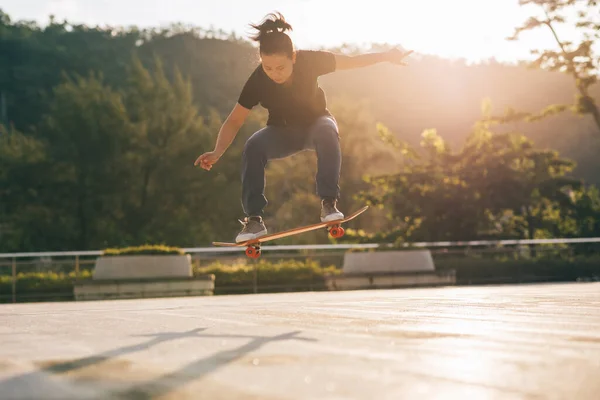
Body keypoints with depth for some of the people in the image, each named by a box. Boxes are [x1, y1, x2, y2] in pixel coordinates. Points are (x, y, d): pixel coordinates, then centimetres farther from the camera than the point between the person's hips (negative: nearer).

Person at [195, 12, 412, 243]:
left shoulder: (310, 61, -28)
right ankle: (254, 219, -25)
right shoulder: (258, 81, -27)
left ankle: (329, 203, -30)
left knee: (327, 131, -36)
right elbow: (235, 121, -21)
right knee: (253, 146, -30)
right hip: (282, 133, 0)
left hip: (316, 122, 0)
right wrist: (217, 152, -36)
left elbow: (351, 61, -12)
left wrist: (386, 56, -13)